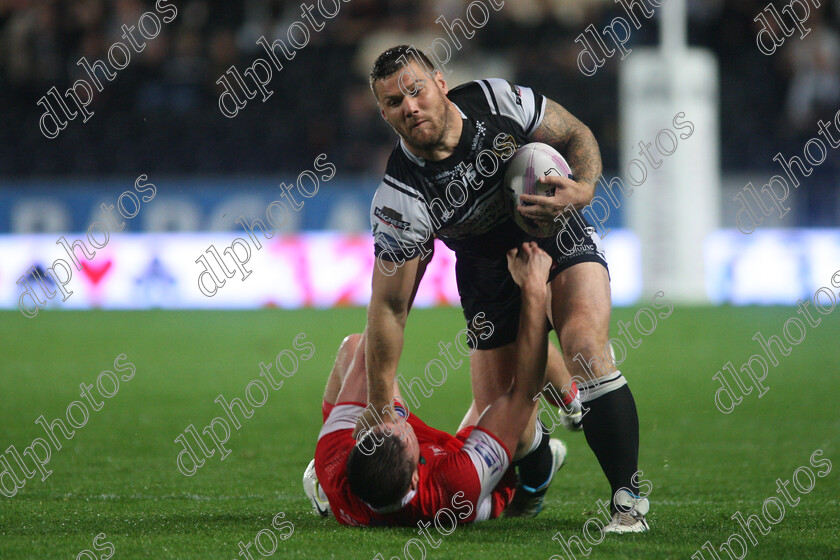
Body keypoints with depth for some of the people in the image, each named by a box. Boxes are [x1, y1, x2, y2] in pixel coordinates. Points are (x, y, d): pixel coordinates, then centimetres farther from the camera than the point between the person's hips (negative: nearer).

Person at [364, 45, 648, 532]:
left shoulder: (497, 100, -22)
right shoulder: (400, 198, -25)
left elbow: (576, 135, -5)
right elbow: (390, 305, -20)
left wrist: (583, 189, -27)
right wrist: (380, 409, -23)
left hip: (559, 233, 0)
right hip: (488, 269, 1)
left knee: (586, 349, -26)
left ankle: (628, 497, -20)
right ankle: (536, 476, 33)